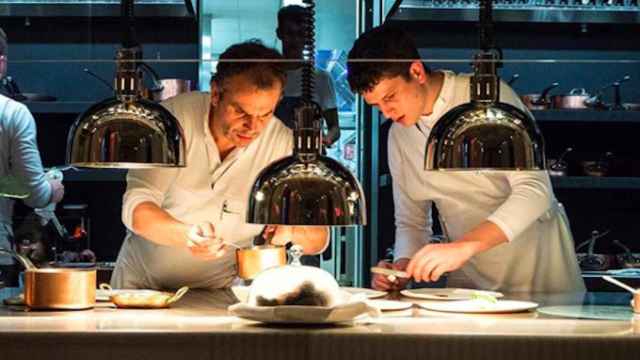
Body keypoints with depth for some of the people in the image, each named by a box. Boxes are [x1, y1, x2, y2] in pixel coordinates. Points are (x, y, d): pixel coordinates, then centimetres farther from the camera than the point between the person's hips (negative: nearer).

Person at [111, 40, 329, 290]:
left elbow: (319, 236, -4)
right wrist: (186, 236, -38)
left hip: (218, 293, 0)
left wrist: (291, 230, -28)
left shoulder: (283, 144, -9)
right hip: (141, 281, 0)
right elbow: (136, 208, -18)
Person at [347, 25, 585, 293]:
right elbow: (411, 223, 14)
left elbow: (535, 190, -21)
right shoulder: (399, 135, 6)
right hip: (471, 281, 4)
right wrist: (403, 264, -8)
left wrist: (465, 246, -32)